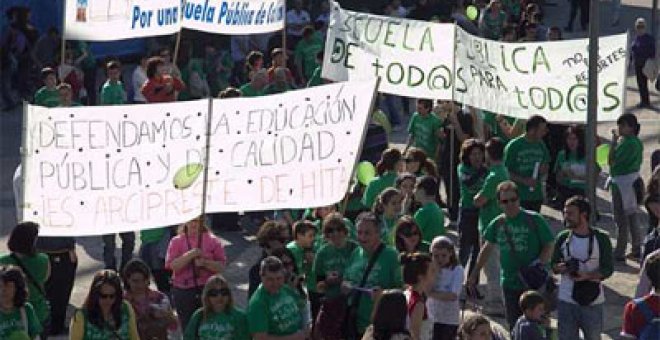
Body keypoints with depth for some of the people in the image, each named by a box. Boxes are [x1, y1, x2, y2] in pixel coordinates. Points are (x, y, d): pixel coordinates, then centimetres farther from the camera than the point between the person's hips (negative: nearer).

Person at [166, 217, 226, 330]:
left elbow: (221, 266, 2)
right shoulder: (176, 241, 6)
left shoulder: (212, 240, 5)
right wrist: (190, 255, -17)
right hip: (183, 290, 1)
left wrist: (205, 263, -15)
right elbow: (172, 265, -6)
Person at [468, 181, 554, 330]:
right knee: (514, 327, 10)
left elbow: (549, 247, -4)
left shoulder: (534, 220, -7)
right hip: (509, 283, 5)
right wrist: (474, 275, 20)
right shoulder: (497, 224, 6)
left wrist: (539, 264, -21)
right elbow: (486, 249, 19)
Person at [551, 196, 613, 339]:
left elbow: (608, 269, -7)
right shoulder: (562, 238, 3)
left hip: (592, 301, -2)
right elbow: (554, 265, 10)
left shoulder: (601, 238, -6)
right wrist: (561, 267, -14)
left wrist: (587, 276, -23)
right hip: (566, 301, 2)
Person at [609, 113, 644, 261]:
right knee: (632, 217, 18)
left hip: (623, 182, -10)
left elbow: (612, 160, -22)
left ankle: (619, 253, -2)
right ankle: (636, 249, 25)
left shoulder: (627, 143, -21)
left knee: (621, 219, -5)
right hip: (633, 180, 10)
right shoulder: (637, 142, 10)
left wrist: (614, 140, -17)